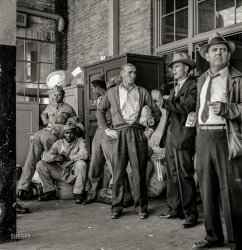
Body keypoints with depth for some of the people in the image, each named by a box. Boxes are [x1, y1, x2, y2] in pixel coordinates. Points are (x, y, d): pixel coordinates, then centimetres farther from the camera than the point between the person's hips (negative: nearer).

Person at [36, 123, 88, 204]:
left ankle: (78, 193, -20)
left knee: (81, 163, -35)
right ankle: (49, 191, 3)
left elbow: (84, 155, -21)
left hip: (74, 173, -3)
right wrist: (55, 157, -26)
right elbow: (46, 156, -3)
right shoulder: (59, 143, 7)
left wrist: (68, 157, -21)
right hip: (60, 172, 3)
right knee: (40, 164, -9)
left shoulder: (80, 141, -1)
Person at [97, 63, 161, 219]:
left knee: (139, 172, 0)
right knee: (118, 171, 1)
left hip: (138, 133, 0)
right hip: (119, 134, 0)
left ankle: (141, 208, 12)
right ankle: (116, 208, 11)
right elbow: (100, 111, 17)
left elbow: (156, 112, 14)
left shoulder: (142, 92, 11)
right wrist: (106, 129, 7)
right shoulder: (112, 92, 12)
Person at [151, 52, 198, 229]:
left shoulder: (193, 86, -5)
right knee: (172, 175, 11)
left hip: (183, 138, -8)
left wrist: (162, 100, -22)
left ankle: (190, 214, 5)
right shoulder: (176, 88, 21)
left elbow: (185, 108, -19)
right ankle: (175, 210, 21)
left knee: (185, 176, -5)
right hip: (171, 137, 8)